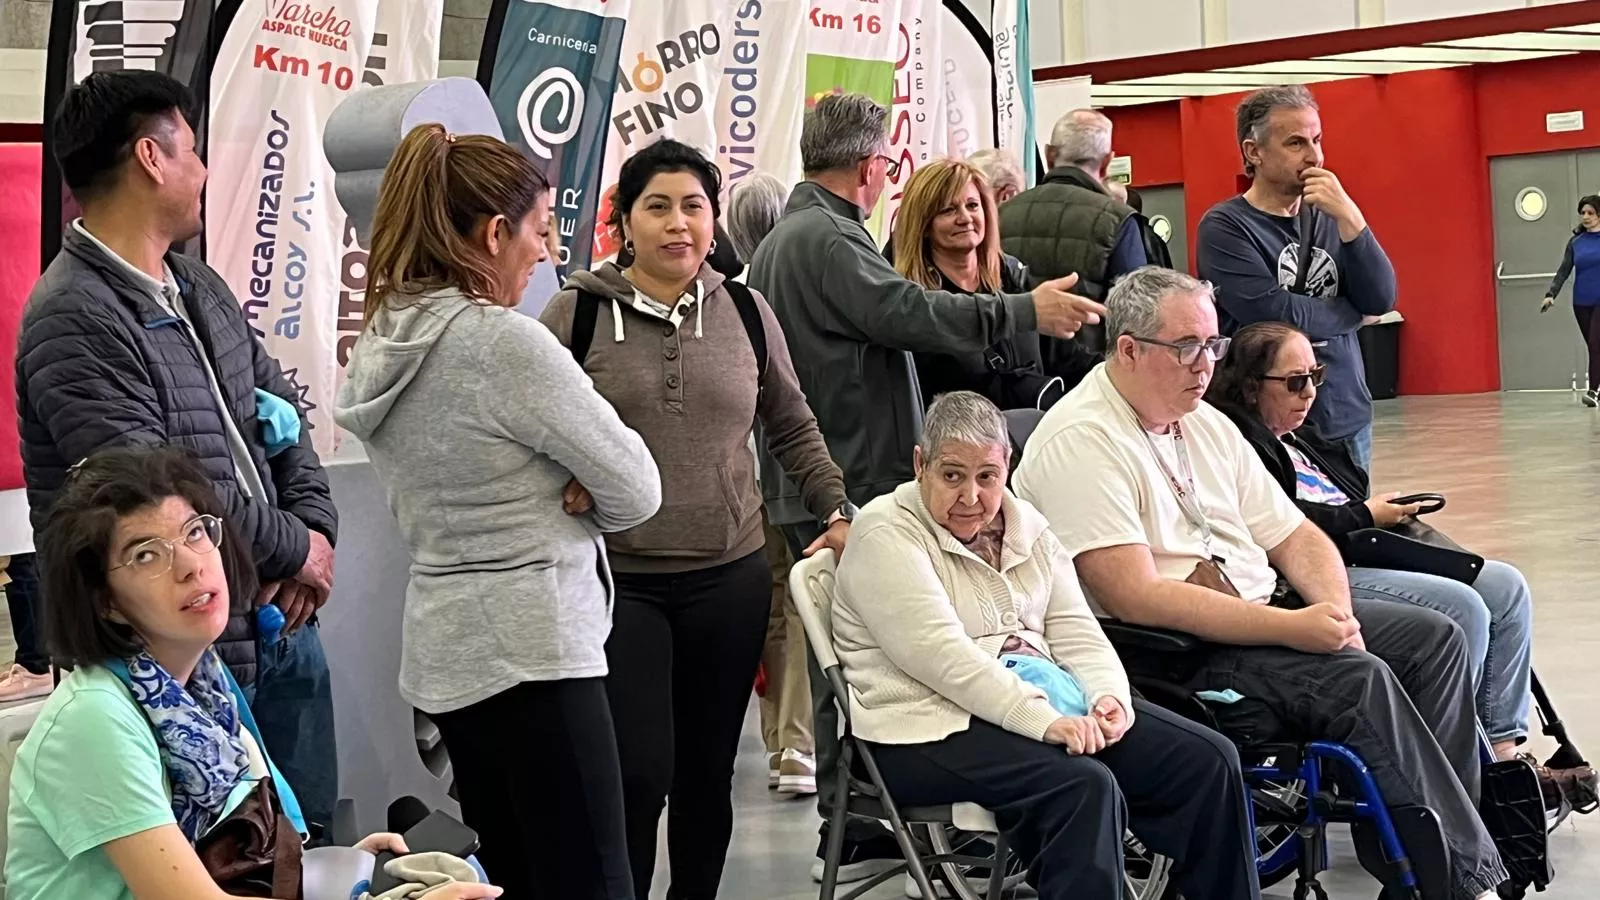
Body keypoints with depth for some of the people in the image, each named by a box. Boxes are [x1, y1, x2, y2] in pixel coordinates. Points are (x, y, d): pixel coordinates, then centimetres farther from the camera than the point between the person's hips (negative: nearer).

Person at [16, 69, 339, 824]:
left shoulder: (201, 288, 12)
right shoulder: (73, 321, -19)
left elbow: (280, 408, 15)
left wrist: (316, 527, -4)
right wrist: (295, 548, -12)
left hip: (280, 623, 9)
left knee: (310, 840, 18)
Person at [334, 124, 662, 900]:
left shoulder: (381, 343, 7)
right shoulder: (504, 342, -18)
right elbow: (636, 489, -13)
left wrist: (550, 494, -3)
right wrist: (573, 502, 5)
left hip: (446, 647, 9)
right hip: (527, 647, -9)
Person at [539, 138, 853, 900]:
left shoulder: (746, 312, 7)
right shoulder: (578, 311, -2)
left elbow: (793, 429, 17)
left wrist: (837, 512, 9)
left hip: (730, 578, 3)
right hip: (615, 579, -3)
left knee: (707, 772, 12)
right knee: (637, 777, -8)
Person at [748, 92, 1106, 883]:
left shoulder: (781, 239, 19)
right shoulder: (828, 238, -15)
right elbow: (913, 314, -23)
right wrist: (1029, 311, -17)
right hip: (857, 485, -11)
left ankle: (846, 825, 20)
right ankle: (858, 836, -4)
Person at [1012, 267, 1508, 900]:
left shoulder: (1205, 424, 14)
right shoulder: (1080, 442, -15)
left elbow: (1295, 536, 16)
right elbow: (1135, 597, -24)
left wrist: (1335, 617, -7)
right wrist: (1293, 629, -24)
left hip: (1264, 610, 10)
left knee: (1434, 639, -3)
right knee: (1360, 680, -24)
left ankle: (1448, 840, -2)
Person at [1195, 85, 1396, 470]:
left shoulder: (1329, 219, 9)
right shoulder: (1223, 227, -8)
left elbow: (1382, 300, 0)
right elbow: (1272, 313, -18)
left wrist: (1349, 216, -12)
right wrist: (1353, 313, -2)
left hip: (1350, 419, 5)